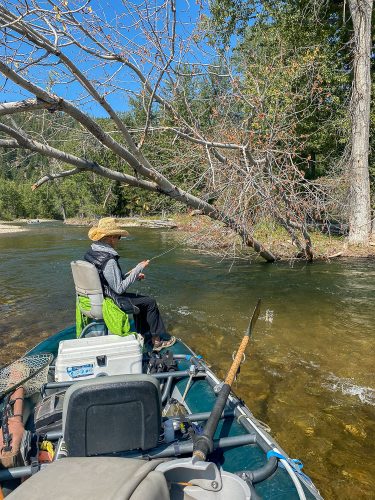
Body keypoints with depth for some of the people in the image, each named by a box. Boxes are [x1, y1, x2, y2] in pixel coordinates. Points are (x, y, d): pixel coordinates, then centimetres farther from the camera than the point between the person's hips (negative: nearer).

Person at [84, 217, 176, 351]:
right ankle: (157, 340, 18)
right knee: (150, 302, 6)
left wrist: (133, 274, 7)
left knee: (139, 299, 26)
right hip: (110, 302, -9)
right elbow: (119, 288, -25)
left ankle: (142, 335, 33)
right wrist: (138, 269, -18)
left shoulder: (89, 254, 2)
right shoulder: (109, 260, -28)